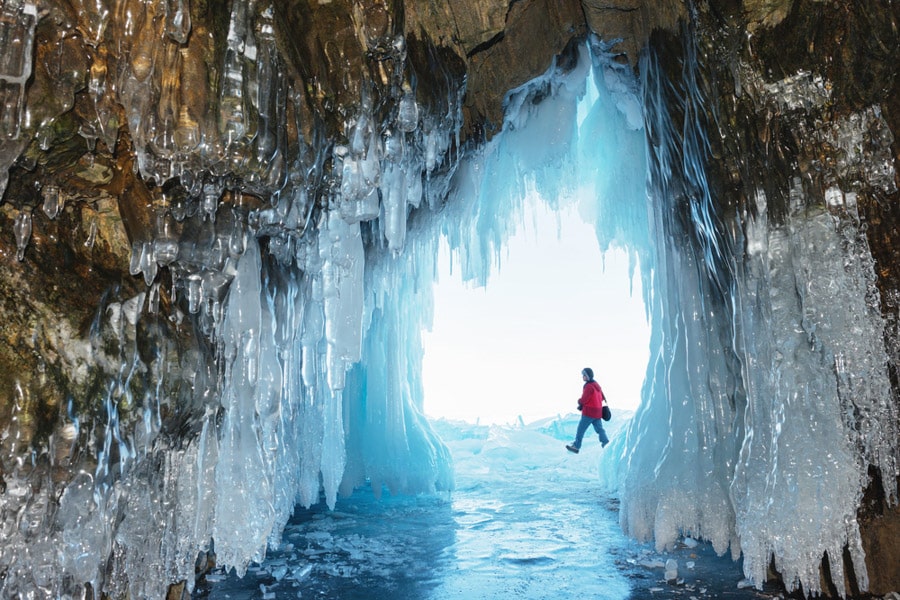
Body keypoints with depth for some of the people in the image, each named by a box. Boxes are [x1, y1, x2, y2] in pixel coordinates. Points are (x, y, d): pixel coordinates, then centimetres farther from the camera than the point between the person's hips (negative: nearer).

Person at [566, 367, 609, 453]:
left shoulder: (589, 386, -17)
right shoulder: (597, 385, 12)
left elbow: (583, 400, -19)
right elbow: (602, 398, 18)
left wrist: (579, 401, 5)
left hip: (589, 412, -9)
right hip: (598, 411, 9)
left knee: (581, 429, 0)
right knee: (599, 428, 12)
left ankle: (576, 446, 4)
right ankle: (606, 443, 5)